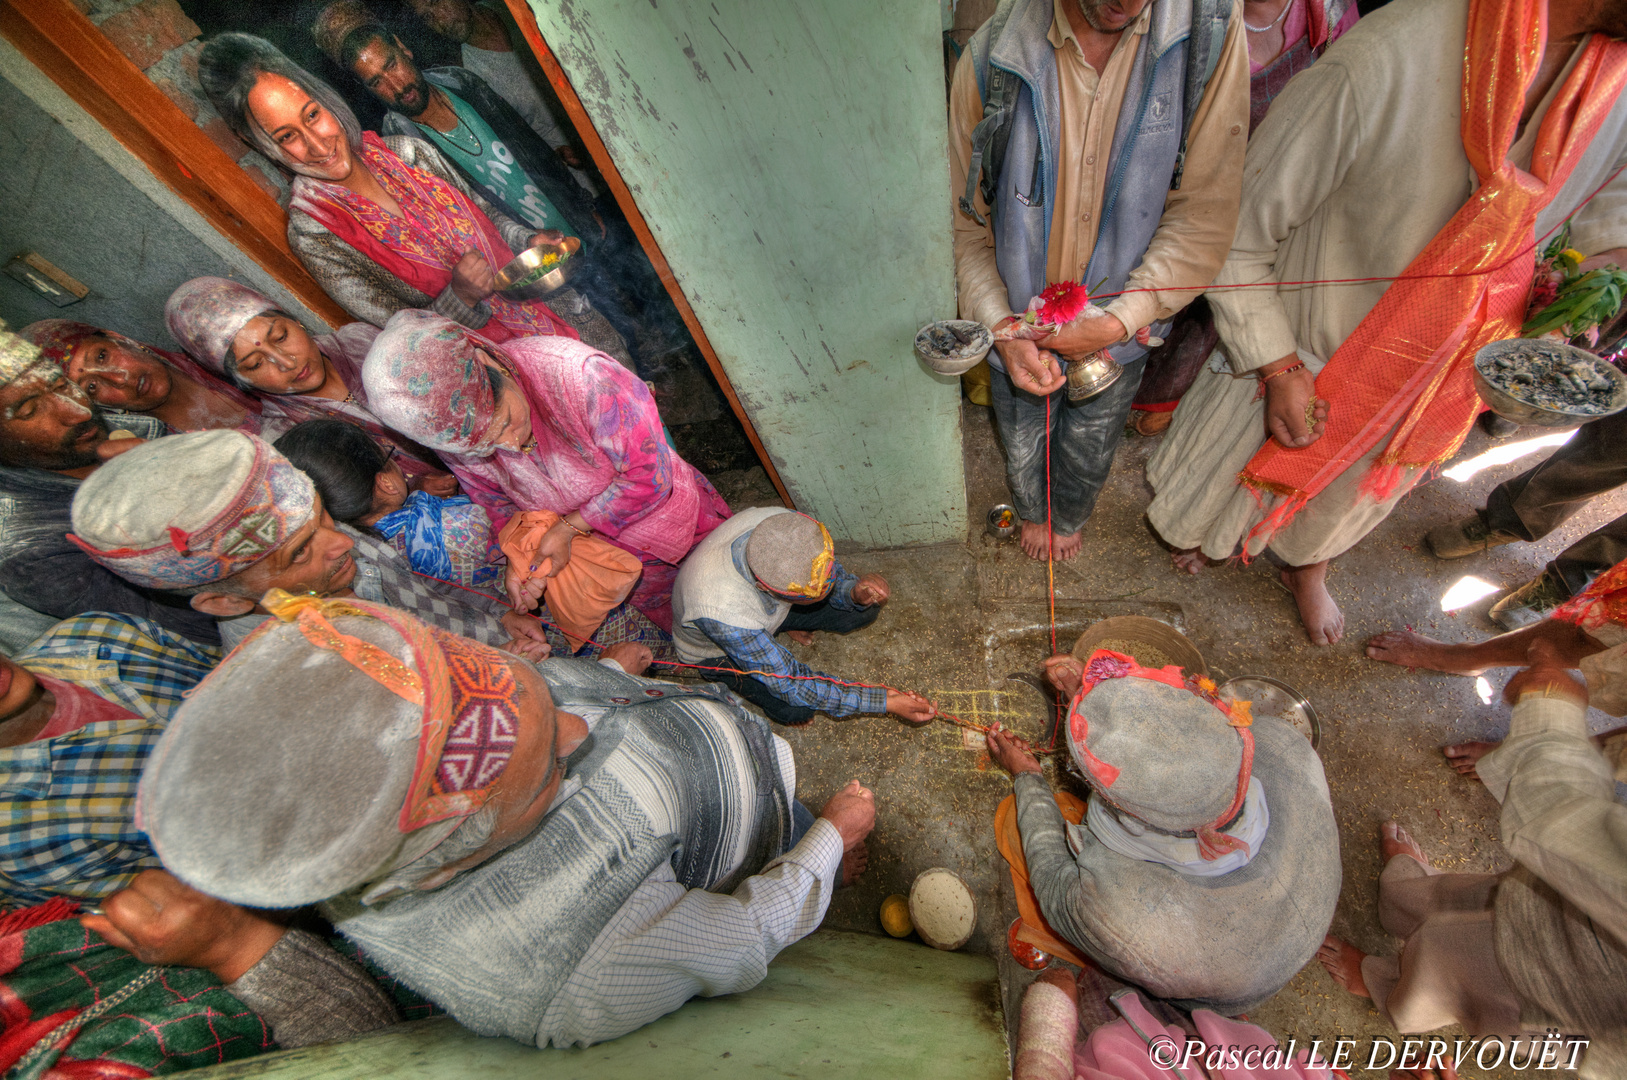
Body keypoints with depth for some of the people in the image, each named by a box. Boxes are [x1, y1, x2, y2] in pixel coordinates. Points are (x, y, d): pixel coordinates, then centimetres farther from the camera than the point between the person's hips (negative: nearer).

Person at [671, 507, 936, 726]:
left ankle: (789, 623, 15)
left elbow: (830, 571, -11)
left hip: (772, 607, 4)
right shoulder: (722, 612, -45)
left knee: (865, 609, -12)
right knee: (796, 710, -24)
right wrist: (884, 701, -33)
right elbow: (791, 685, -33)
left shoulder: (783, 525, -33)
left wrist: (854, 592, -35)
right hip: (717, 651, -4)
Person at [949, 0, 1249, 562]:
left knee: (1089, 451, 22)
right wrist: (1001, 327, -22)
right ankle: (1033, 512, 58)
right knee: (1023, 447, 21)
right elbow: (967, 225, -11)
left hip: (1118, 326, 1)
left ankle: (1070, 516, 58)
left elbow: (1204, 219, -15)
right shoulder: (989, 56, -17)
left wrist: (1116, 322, -24)